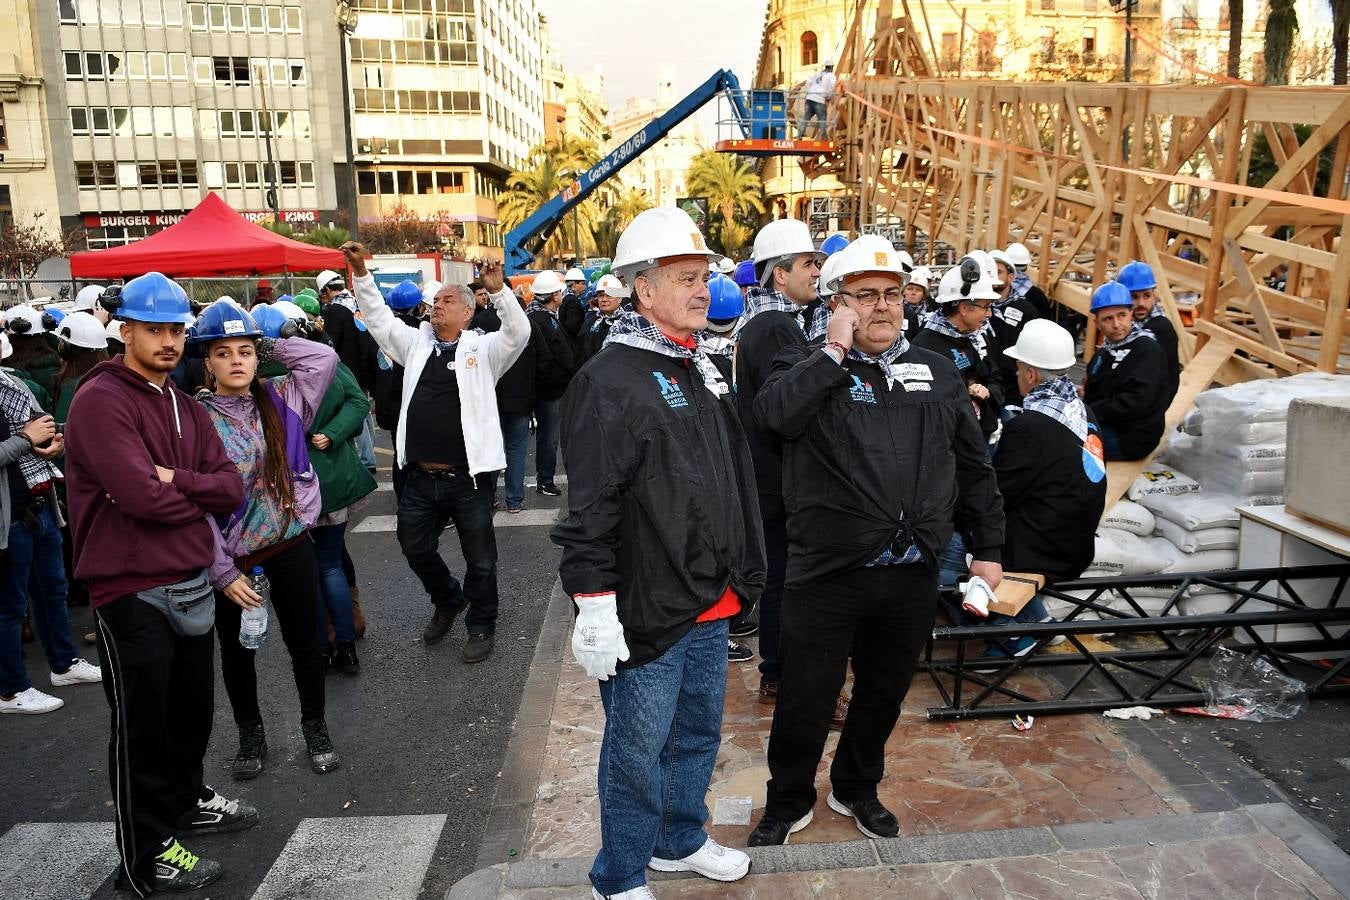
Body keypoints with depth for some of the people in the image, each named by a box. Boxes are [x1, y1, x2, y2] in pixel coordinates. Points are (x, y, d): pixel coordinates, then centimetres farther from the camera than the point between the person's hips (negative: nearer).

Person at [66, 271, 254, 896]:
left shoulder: (185, 408, 11)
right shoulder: (100, 401, -15)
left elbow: (232, 488, 2)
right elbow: (143, 497, -26)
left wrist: (175, 481, -16)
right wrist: (202, 495, -7)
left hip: (192, 585, 8)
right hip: (133, 593, -8)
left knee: (192, 710, 22)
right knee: (142, 726, 6)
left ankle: (187, 799, 45)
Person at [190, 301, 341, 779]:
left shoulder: (281, 399, 0)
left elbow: (325, 357, -11)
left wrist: (268, 346, -4)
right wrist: (224, 573, -14)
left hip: (291, 546, 1)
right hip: (232, 558, -1)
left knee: (304, 643, 12)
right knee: (237, 652, 15)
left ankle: (315, 728, 32)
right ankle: (250, 735, 36)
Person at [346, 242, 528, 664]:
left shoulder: (482, 349, -3)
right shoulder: (416, 343, 10)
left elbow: (518, 332, -17)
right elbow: (378, 317, 9)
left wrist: (498, 289, -30)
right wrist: (361, 272, -1)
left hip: (468, 478, -4)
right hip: (421, 478, 5)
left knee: (479, 559, 9)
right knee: (416, 548, 19)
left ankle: (481, 625, 29)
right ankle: (448, 600, 44)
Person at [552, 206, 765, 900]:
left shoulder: (701, 369, 11)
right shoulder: (610, 381, -17)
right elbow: (590, 507, -20)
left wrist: (740, 574, 21)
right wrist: (595, 608, -21)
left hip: (711, 606, 8)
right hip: (647, 609, -8)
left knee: (698, 731, 23)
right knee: (638, 751, 8)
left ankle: (680, 840, 46)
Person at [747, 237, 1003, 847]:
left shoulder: (938, 373, 10)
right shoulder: (810, 365, -2)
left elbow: (973, 468, 14)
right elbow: (774, 414, -25)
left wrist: (988, 548, 13)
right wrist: (834, 350, -19)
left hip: (911, 574, 4)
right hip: (827, 572, -4)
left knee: (883, 693, 20)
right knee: (806, 699, 8)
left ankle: (857, 788, 44)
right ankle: (788, 801, 31)